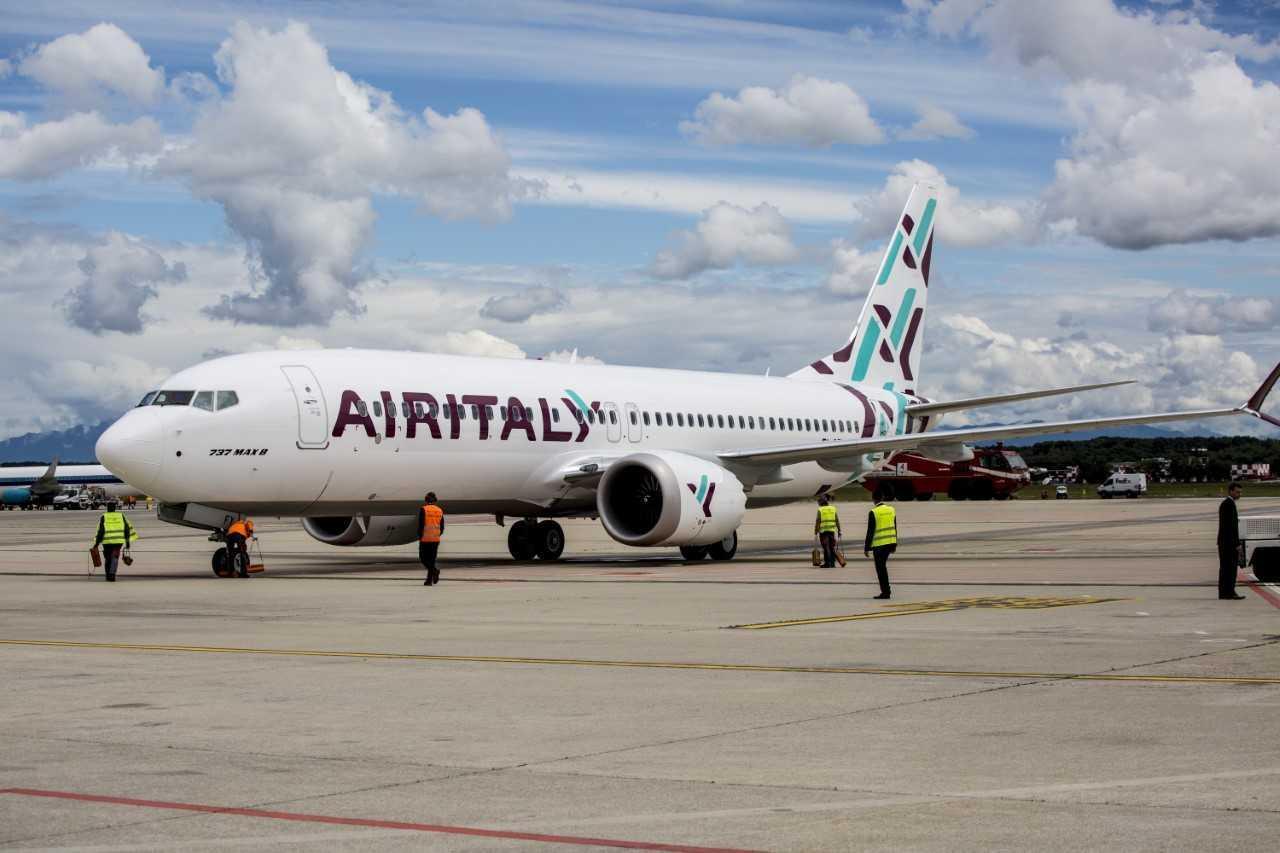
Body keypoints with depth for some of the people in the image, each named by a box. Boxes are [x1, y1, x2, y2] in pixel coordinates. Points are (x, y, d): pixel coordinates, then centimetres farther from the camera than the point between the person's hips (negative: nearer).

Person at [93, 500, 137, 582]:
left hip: (107, 541, -1)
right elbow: (127, 528, 7)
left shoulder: (103, 517, -1)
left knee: (107, 559, 16)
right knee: (115, 558, 1)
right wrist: (128, 540, 13)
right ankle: (112, 574, -19)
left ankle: (108, 575, 23)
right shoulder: (121, 516, 6)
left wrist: (96, 543, 0)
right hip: (118, 541, 1)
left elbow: (100, 531, -6)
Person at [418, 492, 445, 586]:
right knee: (431, 560, 11)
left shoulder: (424, 510, -8)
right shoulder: (439, 511, 7)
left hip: (425, 539, -5)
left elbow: (421, 525, -15)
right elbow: (442, 527, 9)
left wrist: (419, 537, -4)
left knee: (423, 558, 5)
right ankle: (429, 580, 8)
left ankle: (434, 571, -18)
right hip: (436, 539, 5)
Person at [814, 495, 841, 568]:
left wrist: (816, 531, 1)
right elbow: (837, 521, 7)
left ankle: (827, 563, -7)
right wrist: (839, 530, 11)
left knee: (826, 548, -3)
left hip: (823, 531, -4)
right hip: (832, 530, 4)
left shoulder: (820, 510, -2)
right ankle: (832, 563, 9)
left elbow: (817, 521, -6)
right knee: (832, 547, 10)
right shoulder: (833, 509, 9)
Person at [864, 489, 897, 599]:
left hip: (879, 544, -6)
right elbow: (895, 528, 11)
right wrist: (895, 544, 19)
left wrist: (866, 548, -6)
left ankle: (885, 592, 1)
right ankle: (885, 590, 19)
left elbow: (870, 531, -12)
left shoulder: (873, 512, -13)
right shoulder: (891, 510, 5)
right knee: (882, 566, 19)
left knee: (880, 568, 1)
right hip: (890, 543, 6)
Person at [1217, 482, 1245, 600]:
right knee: (1231, 567, -9)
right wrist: (1237, 544, -19)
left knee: (1225, 567, 9)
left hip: (1224, 542, 10)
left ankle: (1223, 593, 11)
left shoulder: (1224, 503, 17)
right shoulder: (1230, 504, -15)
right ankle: (1229, 593, -10)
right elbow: (1232, 525, -20)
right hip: (1230, 542, -10)